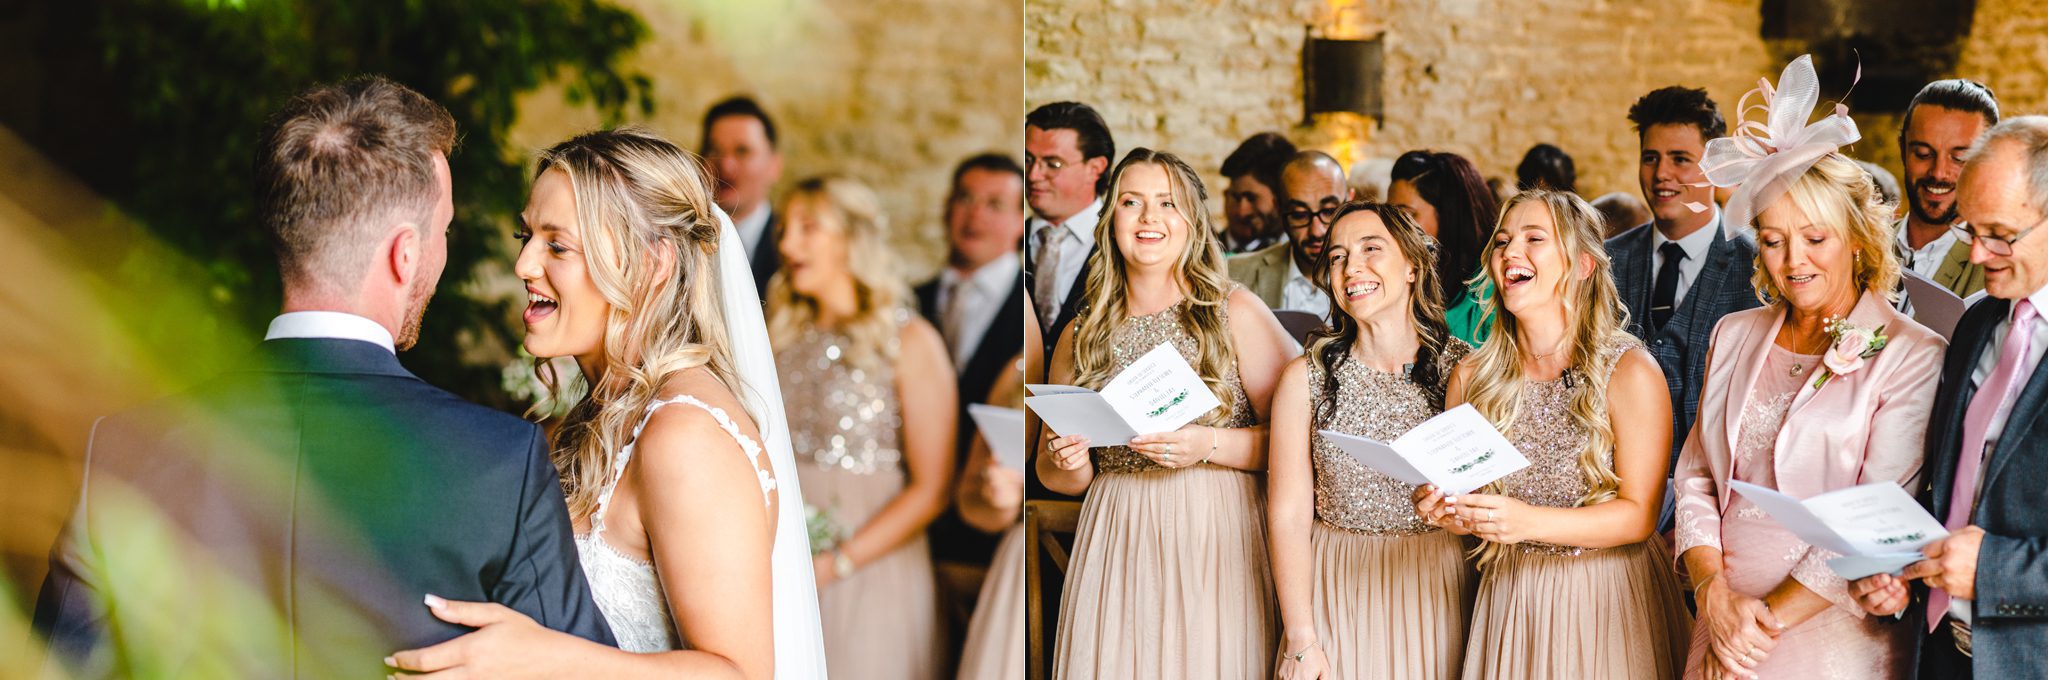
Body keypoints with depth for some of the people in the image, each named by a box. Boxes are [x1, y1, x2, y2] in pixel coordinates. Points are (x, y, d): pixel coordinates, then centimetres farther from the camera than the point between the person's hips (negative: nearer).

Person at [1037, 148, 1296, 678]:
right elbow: (1052, 472, 15)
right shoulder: (1080, 337, 9)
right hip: (1115, 549, 3)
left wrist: (1209, 445, -17)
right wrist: (1068, 465, -6)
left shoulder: (1236, 313, 0)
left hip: (1218, 540, -2)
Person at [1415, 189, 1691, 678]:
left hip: (1609, 599, -3)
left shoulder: (1629, 372, -12)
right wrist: (1445, 512, -16)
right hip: (1509, 597, 3)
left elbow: (1639, 514, -15)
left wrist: (1530, 522, -28)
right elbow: (1467, 505, 8)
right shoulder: (1470, 379, -1)